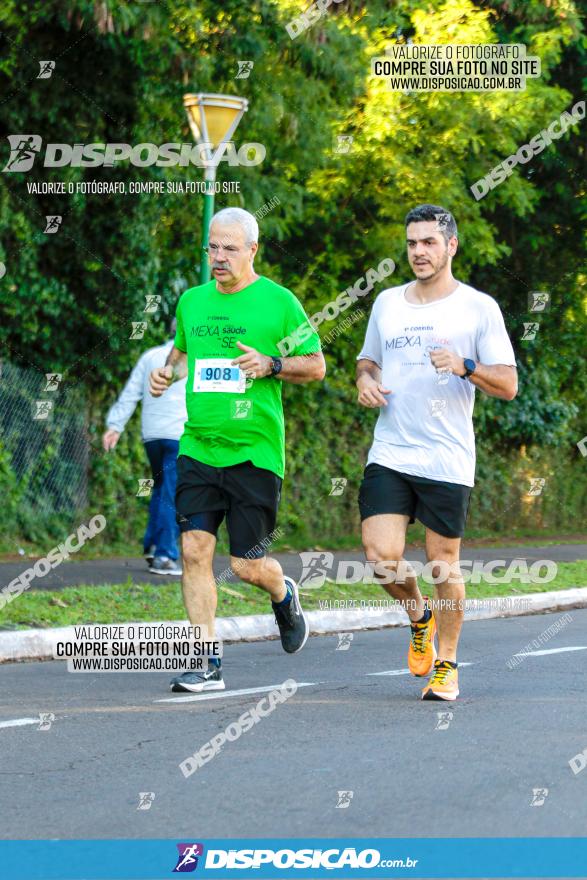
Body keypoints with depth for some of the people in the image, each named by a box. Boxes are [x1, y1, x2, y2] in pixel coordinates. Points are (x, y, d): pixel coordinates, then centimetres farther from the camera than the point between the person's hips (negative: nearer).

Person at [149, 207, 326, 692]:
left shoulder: (277, 301, -2)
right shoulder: (192, 301, 10)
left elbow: (316, 364, 3)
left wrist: (271, 365, -13)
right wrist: (167, 372, 6)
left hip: (255, 450, -4)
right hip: (198, 447, 4)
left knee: (247, 565, -3)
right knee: (194, 549, -8)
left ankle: (283, 594, 34)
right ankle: (208, 666, -2)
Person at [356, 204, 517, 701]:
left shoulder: (479, 308, -1)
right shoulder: (387, 303, 12)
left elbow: (508, 384, -2)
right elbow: (368, 359, 26)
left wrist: (464, 366, -20)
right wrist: (365, 381, 3)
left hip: (448, 460, -3)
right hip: (390, 453, 3)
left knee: (444, 563, 1)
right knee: (382, 556, -10)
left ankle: (447, 665, 18)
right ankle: (419, 617, 20)